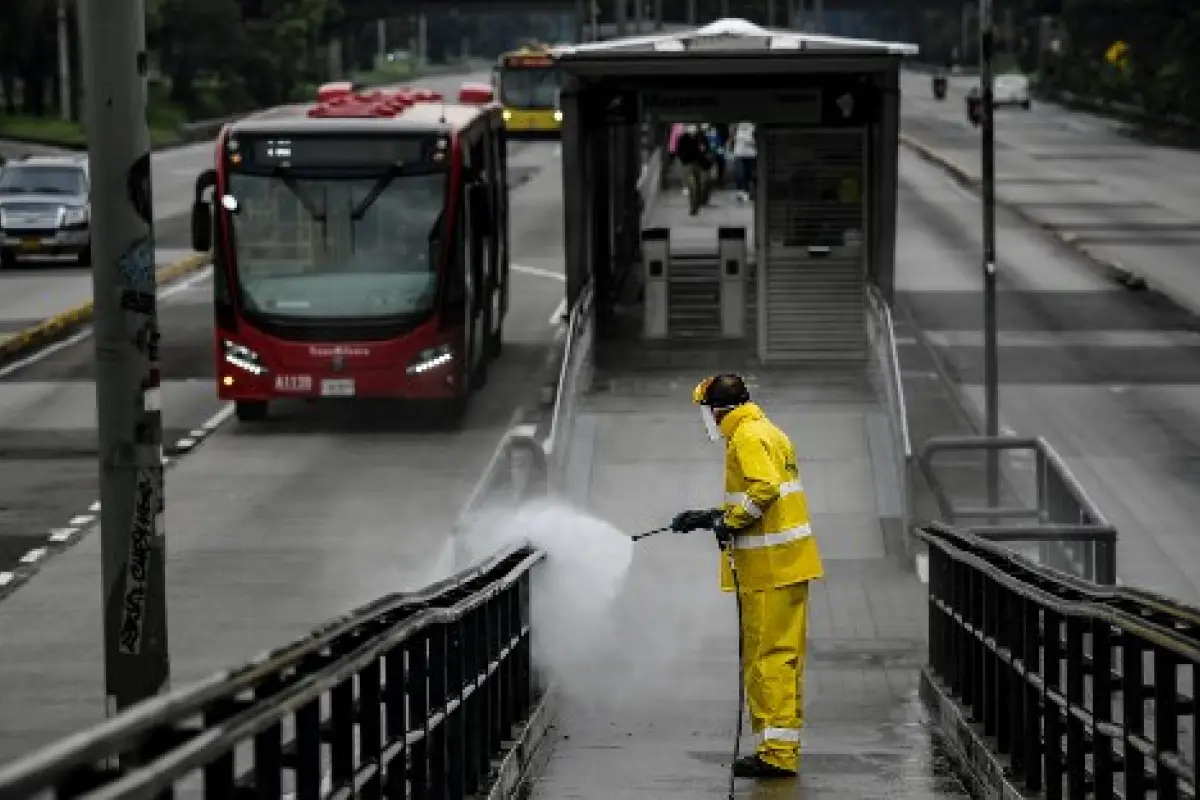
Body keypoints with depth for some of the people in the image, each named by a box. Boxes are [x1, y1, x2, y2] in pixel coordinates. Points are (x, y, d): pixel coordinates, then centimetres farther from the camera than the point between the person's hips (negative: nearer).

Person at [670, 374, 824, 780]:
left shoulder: (748, 437, -12)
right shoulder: (767, 433, 20)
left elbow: (764, 489, -26)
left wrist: (729, 522, -15)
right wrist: (710, 517, 25)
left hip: (769, 568, -10)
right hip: (787, 564, 10)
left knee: (768, 658, -9)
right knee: (783, 656, 12)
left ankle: (776, 753, -11)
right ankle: (783, 749, 17)